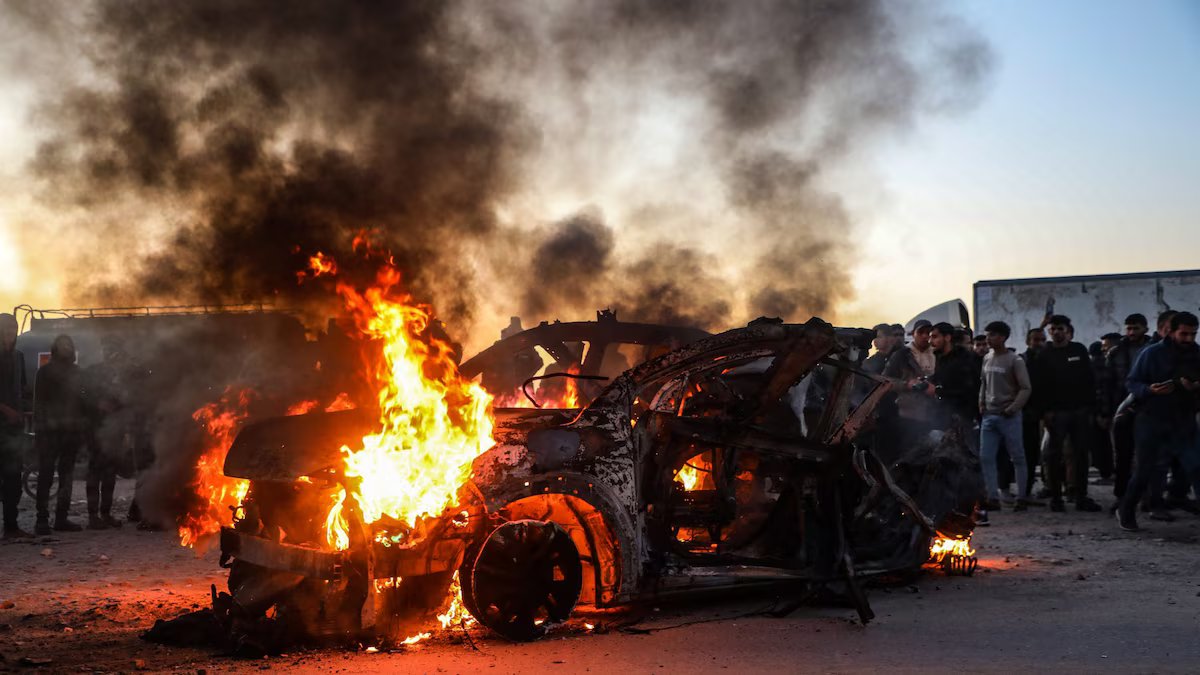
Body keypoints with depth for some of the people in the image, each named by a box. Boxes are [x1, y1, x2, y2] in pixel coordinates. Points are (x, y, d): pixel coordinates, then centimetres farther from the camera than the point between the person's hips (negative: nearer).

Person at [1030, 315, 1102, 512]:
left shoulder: (1079, 350, 8)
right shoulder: (1045, 356, 3)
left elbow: (1090, 380, 8)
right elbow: (1039, 386, -2)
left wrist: (1090, 406, 1)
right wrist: (1045, 411, -11)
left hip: (1080, 409, 2)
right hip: (1056, 412, -2)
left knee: (1081, 453, 3)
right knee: (1055, 455, 1)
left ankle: (1081, 497, 8)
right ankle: (1056, 497, 6)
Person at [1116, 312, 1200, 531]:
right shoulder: (1152, 353, -5)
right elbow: (1132, 382, -4)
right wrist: (1150, 390, -23)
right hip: (1151, 420, -3)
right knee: (1145, 470, -2)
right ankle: (1126, 512, 16)